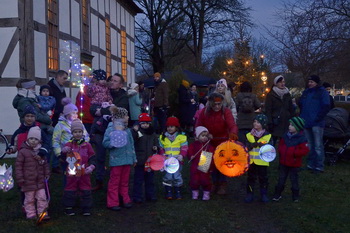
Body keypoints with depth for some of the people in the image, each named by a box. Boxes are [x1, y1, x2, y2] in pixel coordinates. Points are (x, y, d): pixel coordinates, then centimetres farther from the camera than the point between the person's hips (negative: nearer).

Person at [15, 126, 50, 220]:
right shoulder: (23, 151, -8)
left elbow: (45, 164, 16)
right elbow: (18, 165, -8)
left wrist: (47, 174, 11)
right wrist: (20, 179, -10)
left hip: (40, 181, 4)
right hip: (28, 181, -4)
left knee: (42, 197, 5)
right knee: (29, 199, 6)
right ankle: (31, 214, 16)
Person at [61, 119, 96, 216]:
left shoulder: (87, 145, 4)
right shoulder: (68, 144, 2)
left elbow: (92, 157, 4)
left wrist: (91, 166, -13)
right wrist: (64, 151, -21)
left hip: (84, 173, 1)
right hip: (71, 173, -1)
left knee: (86, 190, 6)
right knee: (70, 190, 7)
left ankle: (86, 208, 16)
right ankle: (68, 207, 20)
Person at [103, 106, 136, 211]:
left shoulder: (127, 130, 9)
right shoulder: (110, 130, -9)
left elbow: (131, 145, 15)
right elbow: (105, 143, -9)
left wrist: (134, 158, 18)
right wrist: (112, 143, -27)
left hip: (127, 160, 6)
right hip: (116, 160, -5)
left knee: (125, 181, 15)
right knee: (114, 181, 2)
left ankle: (125, 200, 26)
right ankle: (113, 203, 10)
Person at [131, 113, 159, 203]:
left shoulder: (152, 133, 11)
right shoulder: (137, 132, -7)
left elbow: (156, 143, 21)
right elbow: (132, 141, -23)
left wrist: (156, 147, -1)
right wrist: (135, 131, -34)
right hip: (139, 161, -5)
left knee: (150, 179, 15)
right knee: (138, 179, 1)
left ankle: (151, 195, 26)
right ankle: (137, 197, 9)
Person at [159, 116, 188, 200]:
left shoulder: (181, 136, 1)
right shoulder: (162, 137, 8)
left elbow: (184, 148, -2)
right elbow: (161, 148, 10)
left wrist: (182, 155, -17)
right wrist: (163, 154, -6)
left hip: (177, 160, -1)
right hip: (167, 161, 1)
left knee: (177, 177, 1)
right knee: (168, 177, 0)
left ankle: (178, 193, 15)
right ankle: (168, 192, 13)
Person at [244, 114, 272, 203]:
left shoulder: (268, 136, -2)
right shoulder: (249, 135, 4)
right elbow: (246, 147, -1)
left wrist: (262, 145, -25)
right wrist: (252, 145, -21)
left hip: (262, 161, -2)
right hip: (251, 161, 2)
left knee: (263, 178, 9)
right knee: (251, 178, 9)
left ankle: (264, 194, 23)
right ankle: (250, 194, 19)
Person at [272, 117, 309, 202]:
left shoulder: (301, 138, -15)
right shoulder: (286, 136, 2)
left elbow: (305, 150, -20)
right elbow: (281, 144, 16)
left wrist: (294, 152, -25)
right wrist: (281, 151, -3)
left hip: (294, 164, -5)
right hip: (283, 162, 5)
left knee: (294, 180, 10)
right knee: (281, 179, 14)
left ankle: (295, 196, 26)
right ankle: (277, 194, 25)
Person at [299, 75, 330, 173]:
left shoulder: (322, 92, -3)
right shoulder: (306, 92, 16)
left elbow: (326, 107, -10)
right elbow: (300, 104, 24)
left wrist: (318, 118, -14)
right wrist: (302, 116, 12)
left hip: (317, 123, -6)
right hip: (306, 123, 6)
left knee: (318, 146, -5)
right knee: (309, 145, 12)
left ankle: (319, 166, 0)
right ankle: (310, 164, 21)